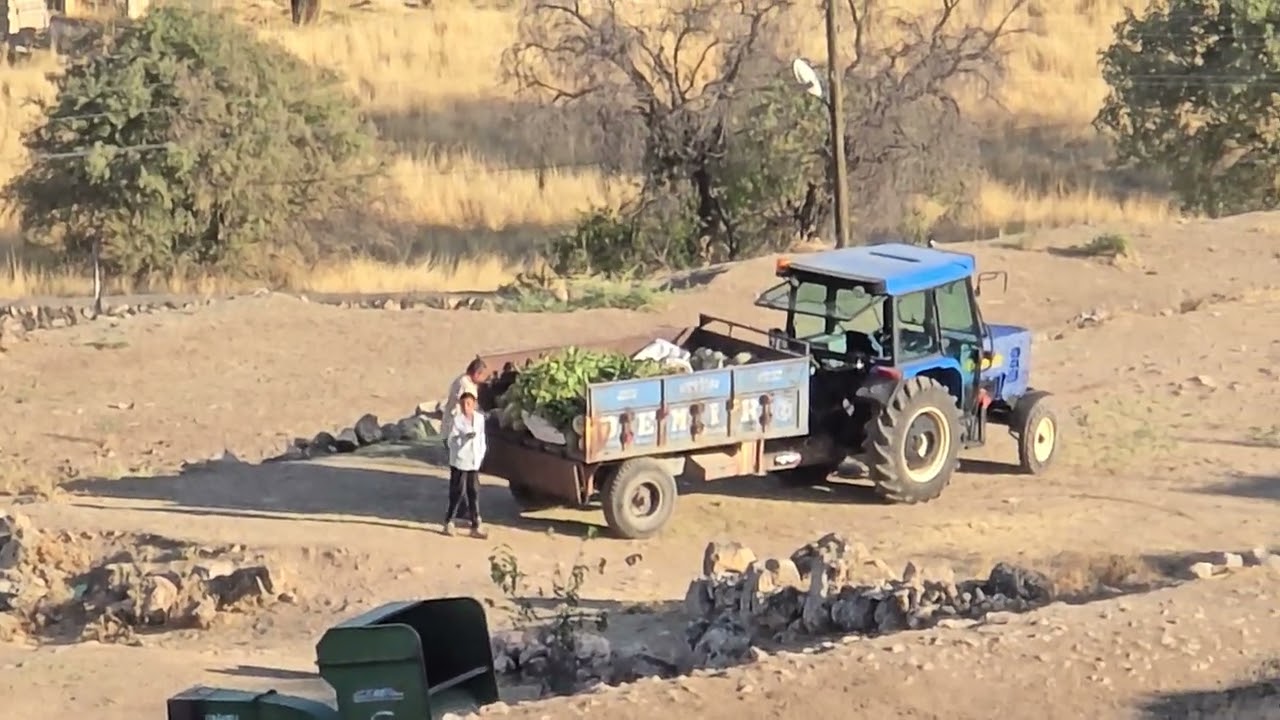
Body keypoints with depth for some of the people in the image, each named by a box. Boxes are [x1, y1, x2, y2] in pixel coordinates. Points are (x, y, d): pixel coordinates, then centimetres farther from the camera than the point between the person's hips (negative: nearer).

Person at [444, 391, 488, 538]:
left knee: (474, 493, 7)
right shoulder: (457, 420, -11)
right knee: (458, 493, 0)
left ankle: (475, 526, 11)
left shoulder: (480, 418, 5)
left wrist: (481, 454, 8)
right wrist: (465, 437, -24)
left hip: (474, 463, 5)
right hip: (459, 462, -5)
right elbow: (451, 441, -12)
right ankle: (449, 522, 14)